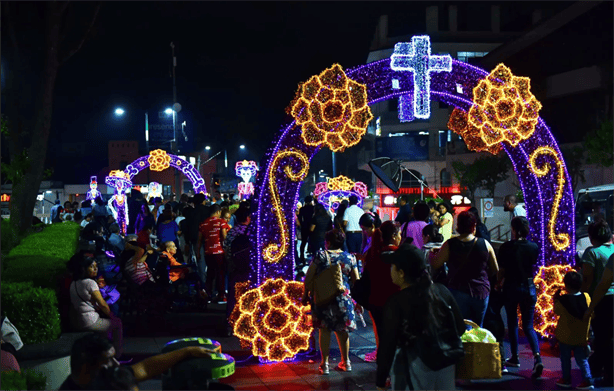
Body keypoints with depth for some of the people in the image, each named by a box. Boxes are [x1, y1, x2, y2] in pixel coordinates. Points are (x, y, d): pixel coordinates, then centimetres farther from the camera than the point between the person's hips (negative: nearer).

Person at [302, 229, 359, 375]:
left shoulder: (320, 255, -6)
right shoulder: (350, 258, 1)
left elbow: (308, 277, -4)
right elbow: (356, 281, 6)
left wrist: (305, 295, 7)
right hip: (343, 299, 2)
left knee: (325, 330, 7)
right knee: (342, 331, 16)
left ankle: (325, 364, 10)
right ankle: (346, 362, 25)